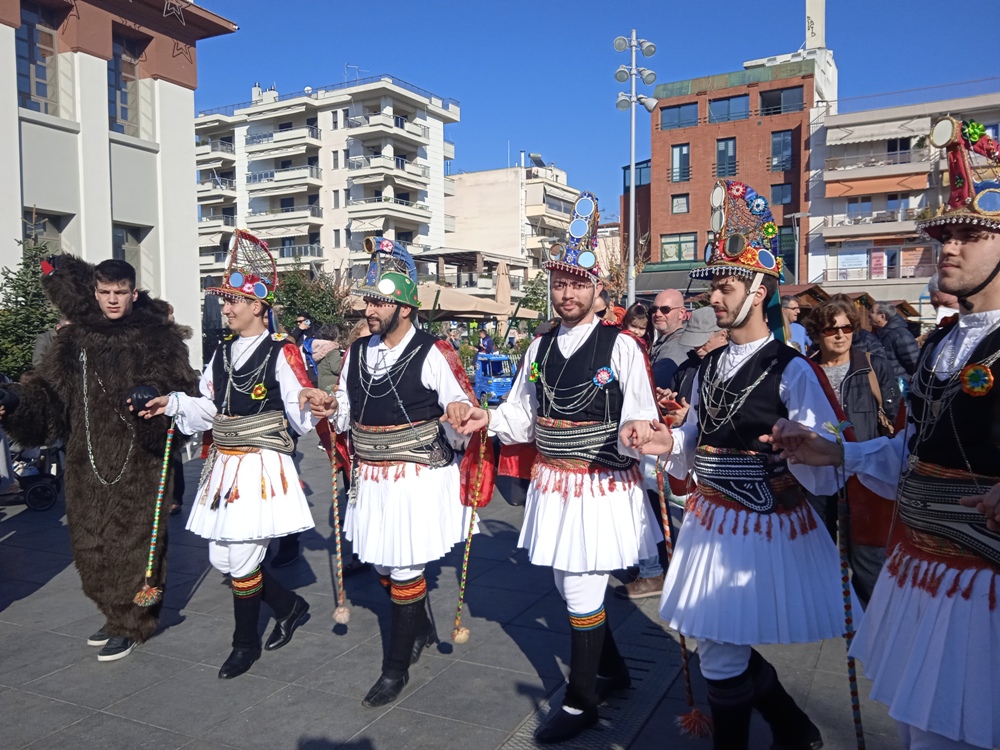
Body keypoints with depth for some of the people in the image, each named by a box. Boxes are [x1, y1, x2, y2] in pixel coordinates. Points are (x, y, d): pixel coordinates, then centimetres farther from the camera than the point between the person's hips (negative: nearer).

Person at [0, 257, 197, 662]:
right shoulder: (75, 339, 9)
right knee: (90, 541, 12)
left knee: (133, 541, -1)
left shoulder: (159, 338, -2)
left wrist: (155, 397, -31)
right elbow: (47, 391, 6)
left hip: (139, 462, -4)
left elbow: (178, 388, -11)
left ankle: (130, 624, 17)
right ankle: (114, 613, 31)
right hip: (88, 461, 5)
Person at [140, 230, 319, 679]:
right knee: (221, 558, 14)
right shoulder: (222, 354, 10)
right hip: (224, 466, 8)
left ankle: (245, 643, 26)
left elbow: (302, 414, -14)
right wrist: (173, 404, 0)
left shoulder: (281, 354, -12)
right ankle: (289, 606, 35)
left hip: (262, 468, -8)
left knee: (243, 560, 2)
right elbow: (209, 409, 14)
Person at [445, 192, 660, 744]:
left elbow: (641, 419, -11)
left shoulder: (621, 346, -11)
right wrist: (486, 419, -6)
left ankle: (580, 702, 26)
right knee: (571, 588, 19)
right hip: (552, 485, 6)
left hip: (602, 486, -6)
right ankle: (612, 670, 44)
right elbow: (523, 415, 12)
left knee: (582, 596, 3)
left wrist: (633, 432, -33)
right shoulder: (540, 347, 7)